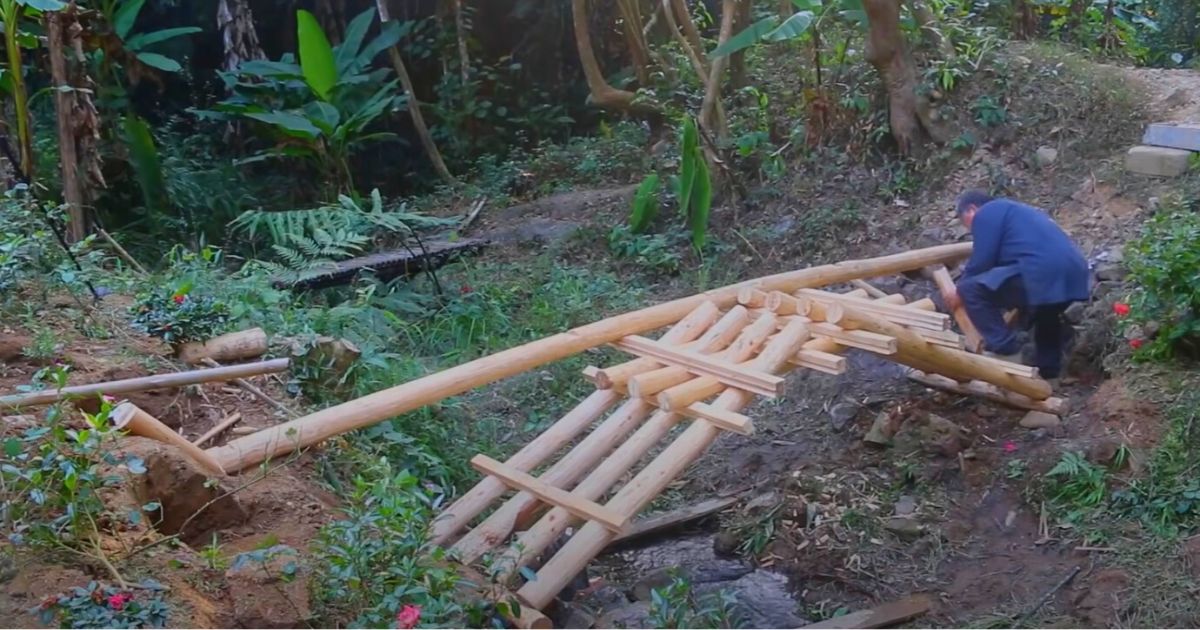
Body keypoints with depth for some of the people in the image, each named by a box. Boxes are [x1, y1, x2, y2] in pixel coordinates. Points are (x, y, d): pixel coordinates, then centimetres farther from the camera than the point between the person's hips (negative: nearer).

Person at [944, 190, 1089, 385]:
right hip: (1075, 274, 10)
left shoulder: (986, 213, 8)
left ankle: (1005, 353, -3)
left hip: (1042, 274, -10)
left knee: (972, 290, -5)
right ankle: (1048, 373, 41)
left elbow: (981, 262, -1)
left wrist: (960, 291, 14)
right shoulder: (1019, 211, 36)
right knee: (1046, 310, 37)